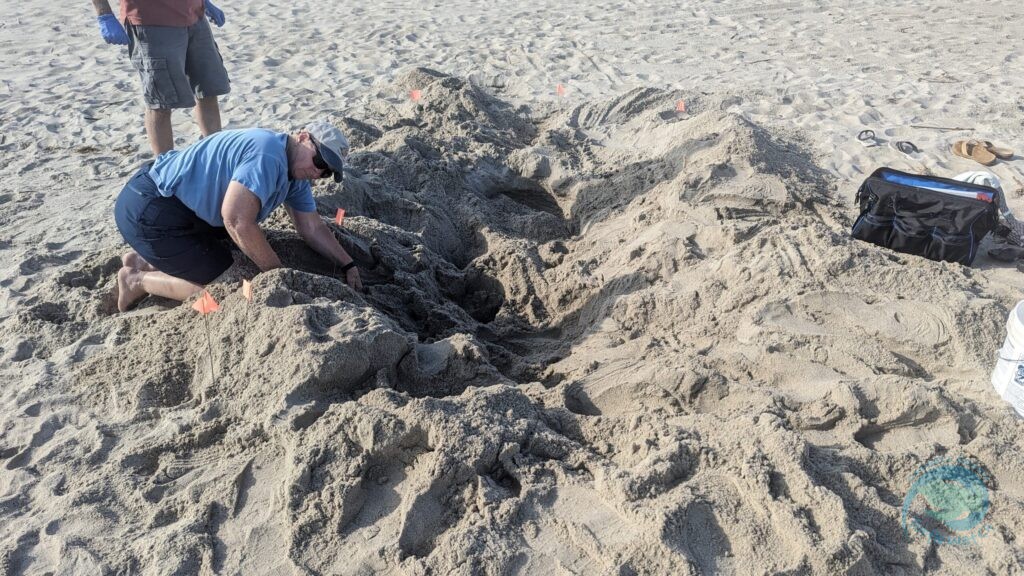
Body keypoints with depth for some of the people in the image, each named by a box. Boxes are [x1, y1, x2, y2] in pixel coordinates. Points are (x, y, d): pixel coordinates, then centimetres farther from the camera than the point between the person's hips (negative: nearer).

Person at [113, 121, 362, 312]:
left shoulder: (295, 172, 7)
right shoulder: (268, 154, -25)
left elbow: (312, 228, 11)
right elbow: (237, 220, -30)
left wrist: (347, 264, 4)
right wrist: (278, 273, -21)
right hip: (147, 210, -10)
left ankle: (144, 259, 23)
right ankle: (138, 280, 9)